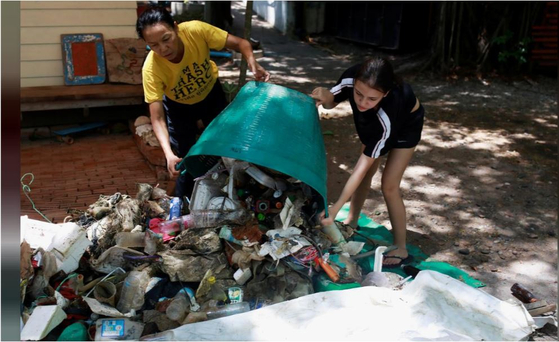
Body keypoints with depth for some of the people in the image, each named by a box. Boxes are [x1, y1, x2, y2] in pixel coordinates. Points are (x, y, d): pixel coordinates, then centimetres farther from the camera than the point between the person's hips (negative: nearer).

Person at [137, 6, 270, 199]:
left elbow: (239, 43, -27)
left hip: (211, 93, 2)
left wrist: (252, 62, -49)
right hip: (179, 106, -2)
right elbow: (157, 118, -36)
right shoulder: (151, 69, -36)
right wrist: (168, 154, -50)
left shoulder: (195, 30, -36)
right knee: (184, 158, -3)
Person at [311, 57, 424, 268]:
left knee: (389, 186, -9)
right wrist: (325, 97, -38)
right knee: (366, 175, 10)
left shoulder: (386, 115, -46)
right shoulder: (351, 78, -36)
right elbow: (333, 102, -12)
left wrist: (335, 209, -43)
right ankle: (352, 222, 30)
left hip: (406, 124, -5)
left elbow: (362, 165, -42)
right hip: (374, 121, 5)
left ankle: (401, 250, 3)